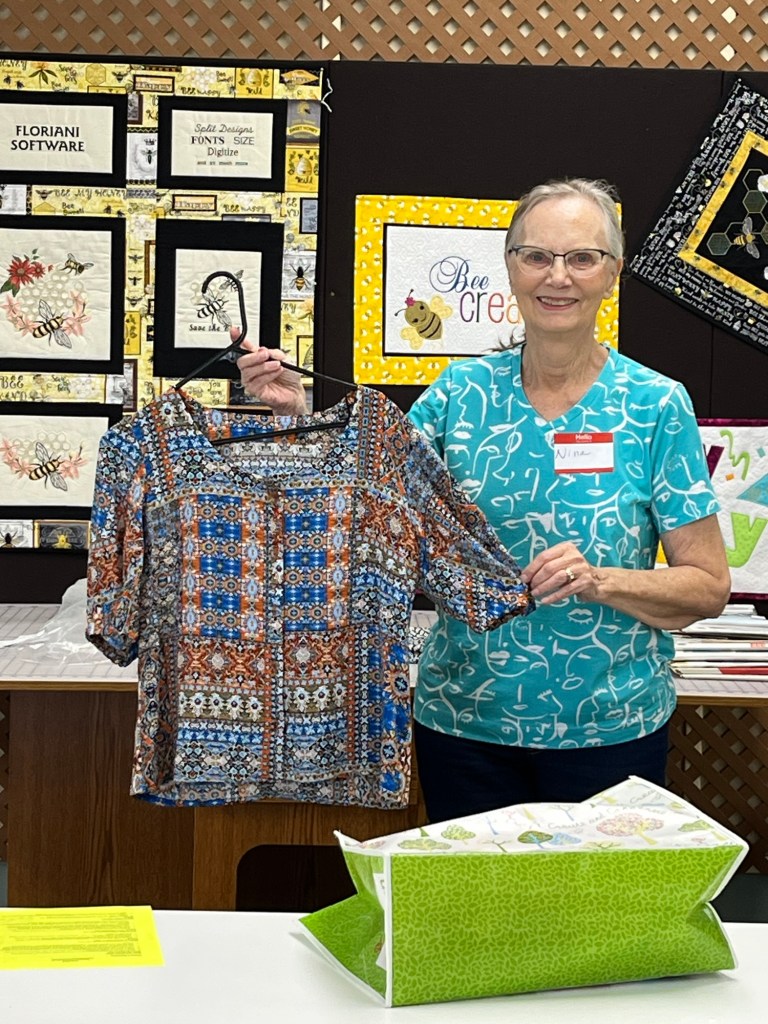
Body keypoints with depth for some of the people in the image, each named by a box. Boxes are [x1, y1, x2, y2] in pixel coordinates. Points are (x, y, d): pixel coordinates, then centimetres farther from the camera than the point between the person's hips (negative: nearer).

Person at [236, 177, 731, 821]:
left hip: (610, 729, -2)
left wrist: (601, 580, -21)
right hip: (463, 721, 2)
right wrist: (299, 416, -12)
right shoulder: (463, 391, 1)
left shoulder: (655, 405, -6)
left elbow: (710, 586, -5)